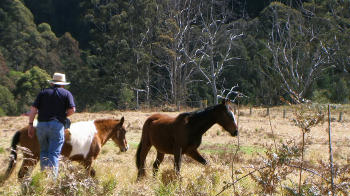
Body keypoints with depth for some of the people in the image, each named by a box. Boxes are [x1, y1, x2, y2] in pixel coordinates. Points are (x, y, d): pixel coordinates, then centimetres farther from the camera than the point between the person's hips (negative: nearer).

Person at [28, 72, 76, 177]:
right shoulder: (66, 93, 8)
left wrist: (30, 124, 7)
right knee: (54, 153, -2)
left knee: (44, 151, 17)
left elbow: (33, 109, 5)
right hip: (57, 125, -3)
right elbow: (72, 110, -5)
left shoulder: (43, 92, 13)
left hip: (41, 125, 3)